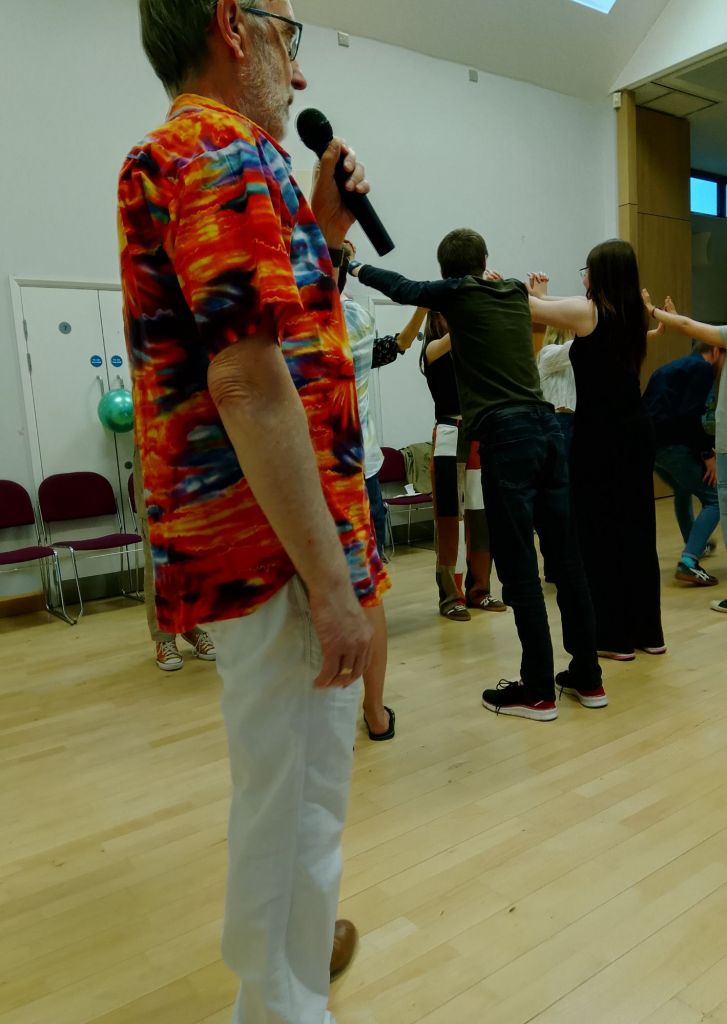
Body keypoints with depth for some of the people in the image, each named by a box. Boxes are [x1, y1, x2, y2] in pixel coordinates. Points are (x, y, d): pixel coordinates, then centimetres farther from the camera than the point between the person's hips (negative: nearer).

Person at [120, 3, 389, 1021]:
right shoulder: (230, 152, -12)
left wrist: (322, 230, 17)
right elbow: (248, 381, -24)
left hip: (232, 538, 11)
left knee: (283, 782, 26)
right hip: (275, 549, -11)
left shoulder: (176, 153, 20)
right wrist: (331, 582, -22)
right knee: (295, 801, 4)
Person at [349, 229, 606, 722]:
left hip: (506, 435, -6)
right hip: (547, 427, 6)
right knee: (567, 557, 9)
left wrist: (357, 269, 36)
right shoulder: (516, 291, 18)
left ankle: (538, 689, 6)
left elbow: (403, 288, 21)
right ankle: (587, 677, 20)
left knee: (519, 567, -1)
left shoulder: (457, 294, 5)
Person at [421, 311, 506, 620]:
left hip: (481, 438, 5)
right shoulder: (433, 349, 3)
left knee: (483, 518, 6)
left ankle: (478, 589, 18)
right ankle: (450, 595, 6)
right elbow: (453, 337, -17)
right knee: (448, 519, -1)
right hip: (450, 439, -4)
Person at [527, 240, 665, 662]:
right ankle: (648, 631, 23)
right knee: (637, 529, 13)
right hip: (635, 429, 7)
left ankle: (615, 637, 8)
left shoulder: (587, 310, -10)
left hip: (599, 433, -7)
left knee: (601, 532, 1)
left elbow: (530, 307, 1)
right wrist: (546, 296, 30)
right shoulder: (633, 313, 9)